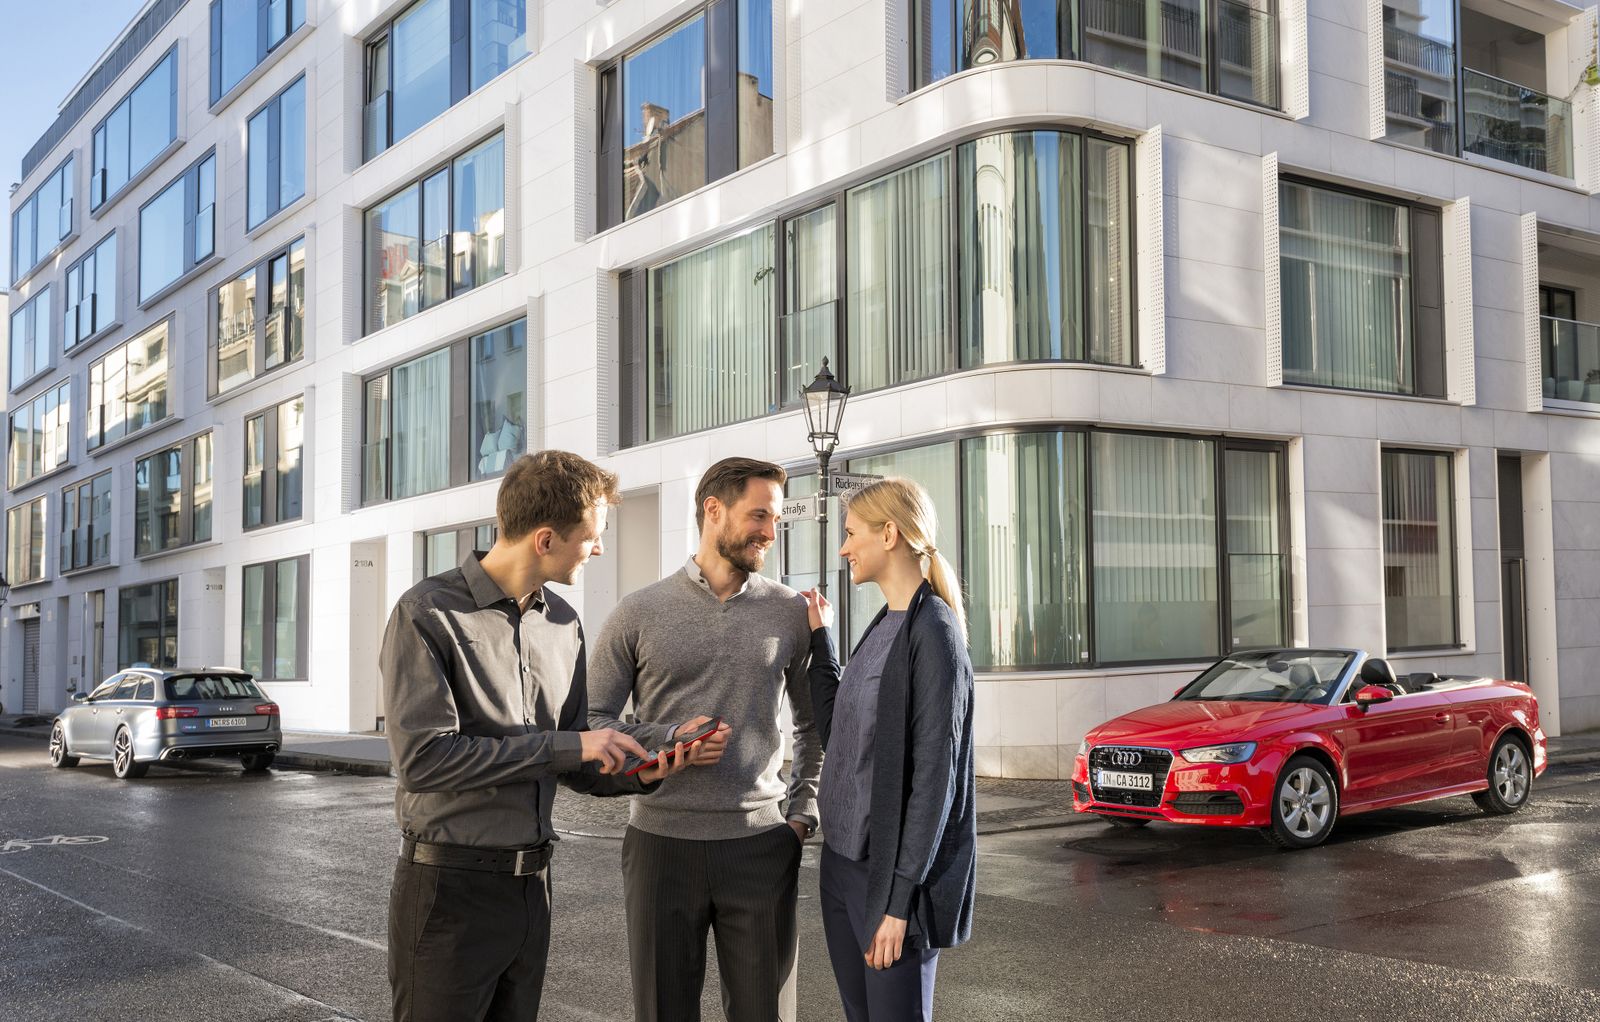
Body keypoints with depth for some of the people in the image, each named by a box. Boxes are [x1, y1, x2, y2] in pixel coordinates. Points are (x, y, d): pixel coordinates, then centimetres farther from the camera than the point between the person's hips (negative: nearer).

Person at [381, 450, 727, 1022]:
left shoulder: (562, 623, 8)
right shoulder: (429, 614, -12)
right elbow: (422, 758, -22)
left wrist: (642, 774, -7)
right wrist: (569, 745, -19)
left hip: (530, 883, 6)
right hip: (450, 883, -6)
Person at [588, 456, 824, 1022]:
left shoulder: (791, 612, 6)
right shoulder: (639, 612, 1)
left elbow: (814, 722, 14)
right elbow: (590, 719, 1)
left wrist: (803, 812, 5)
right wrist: (667, 742, -14)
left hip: (762, 845, 1)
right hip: (661, 843, -1)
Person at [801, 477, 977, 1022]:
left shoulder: (932, 633, -15)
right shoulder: (882, 626, 10)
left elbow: (934, 776, -18)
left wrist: (899, 899, -18)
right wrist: (819, 639, 12)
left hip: (892, 873, -8)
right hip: (842, 861, 8)